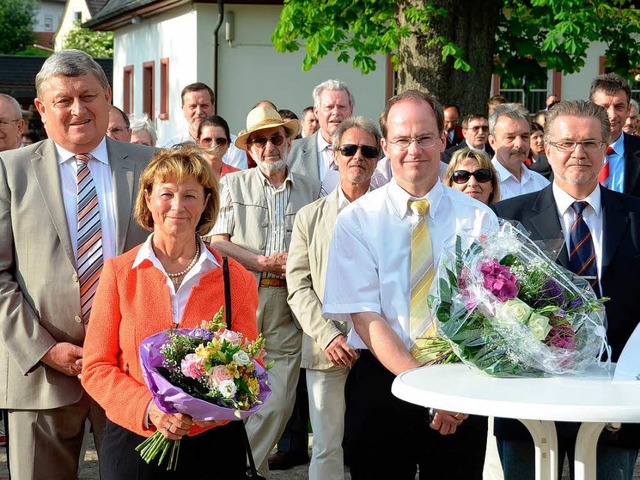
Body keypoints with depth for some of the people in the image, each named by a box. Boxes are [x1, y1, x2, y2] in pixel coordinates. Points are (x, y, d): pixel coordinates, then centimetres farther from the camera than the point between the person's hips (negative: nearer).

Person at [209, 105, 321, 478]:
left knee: (278, 401, -4)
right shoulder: (234, 185, 10)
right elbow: (217, 241, 2)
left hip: (289, 304, 1)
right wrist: (262, 262, -8)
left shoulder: (310, 189, 13)